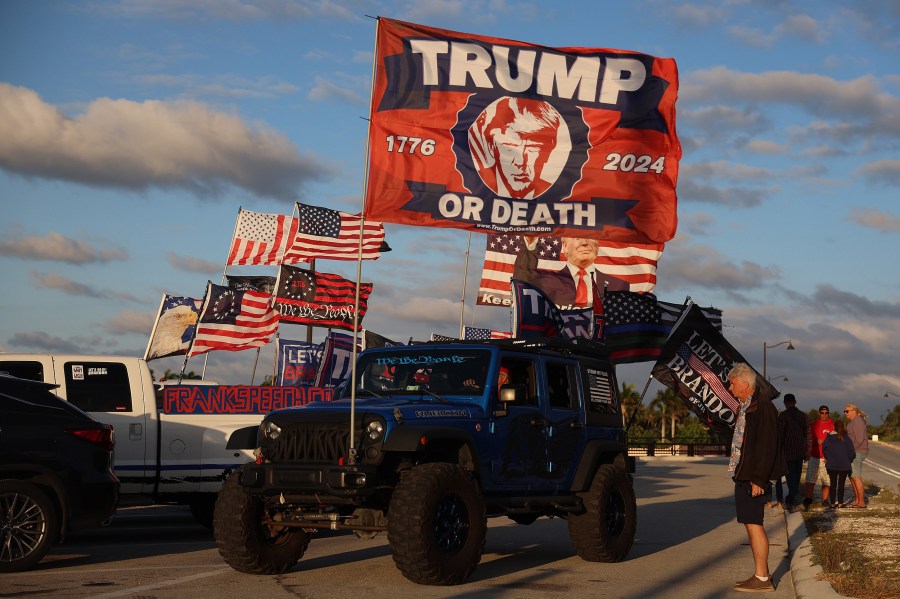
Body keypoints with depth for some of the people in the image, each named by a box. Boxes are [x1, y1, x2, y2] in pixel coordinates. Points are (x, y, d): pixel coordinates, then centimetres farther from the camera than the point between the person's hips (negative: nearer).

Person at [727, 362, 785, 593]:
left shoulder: (763, 408, -14)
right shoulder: (744, 408, 16)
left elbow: (766, 446, -19)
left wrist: (758, 479, -21)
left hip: (753, 477, -10)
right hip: (742, 476, 10)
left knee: (754, 524, -7)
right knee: (751, 525, 13)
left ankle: (762, 579, -3)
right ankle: (762, 574, 20)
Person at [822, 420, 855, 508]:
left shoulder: (828, 438, -2)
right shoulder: (846, 439, -8)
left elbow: (824, 450, 4)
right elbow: (852, 453, -7)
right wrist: (849, 461, 10)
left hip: (831, 465, 2)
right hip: (844, 466, -2)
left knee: (833, 484, 11)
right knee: (841, 484, 6)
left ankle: (833, 503, 10)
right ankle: (840, 503, 5)